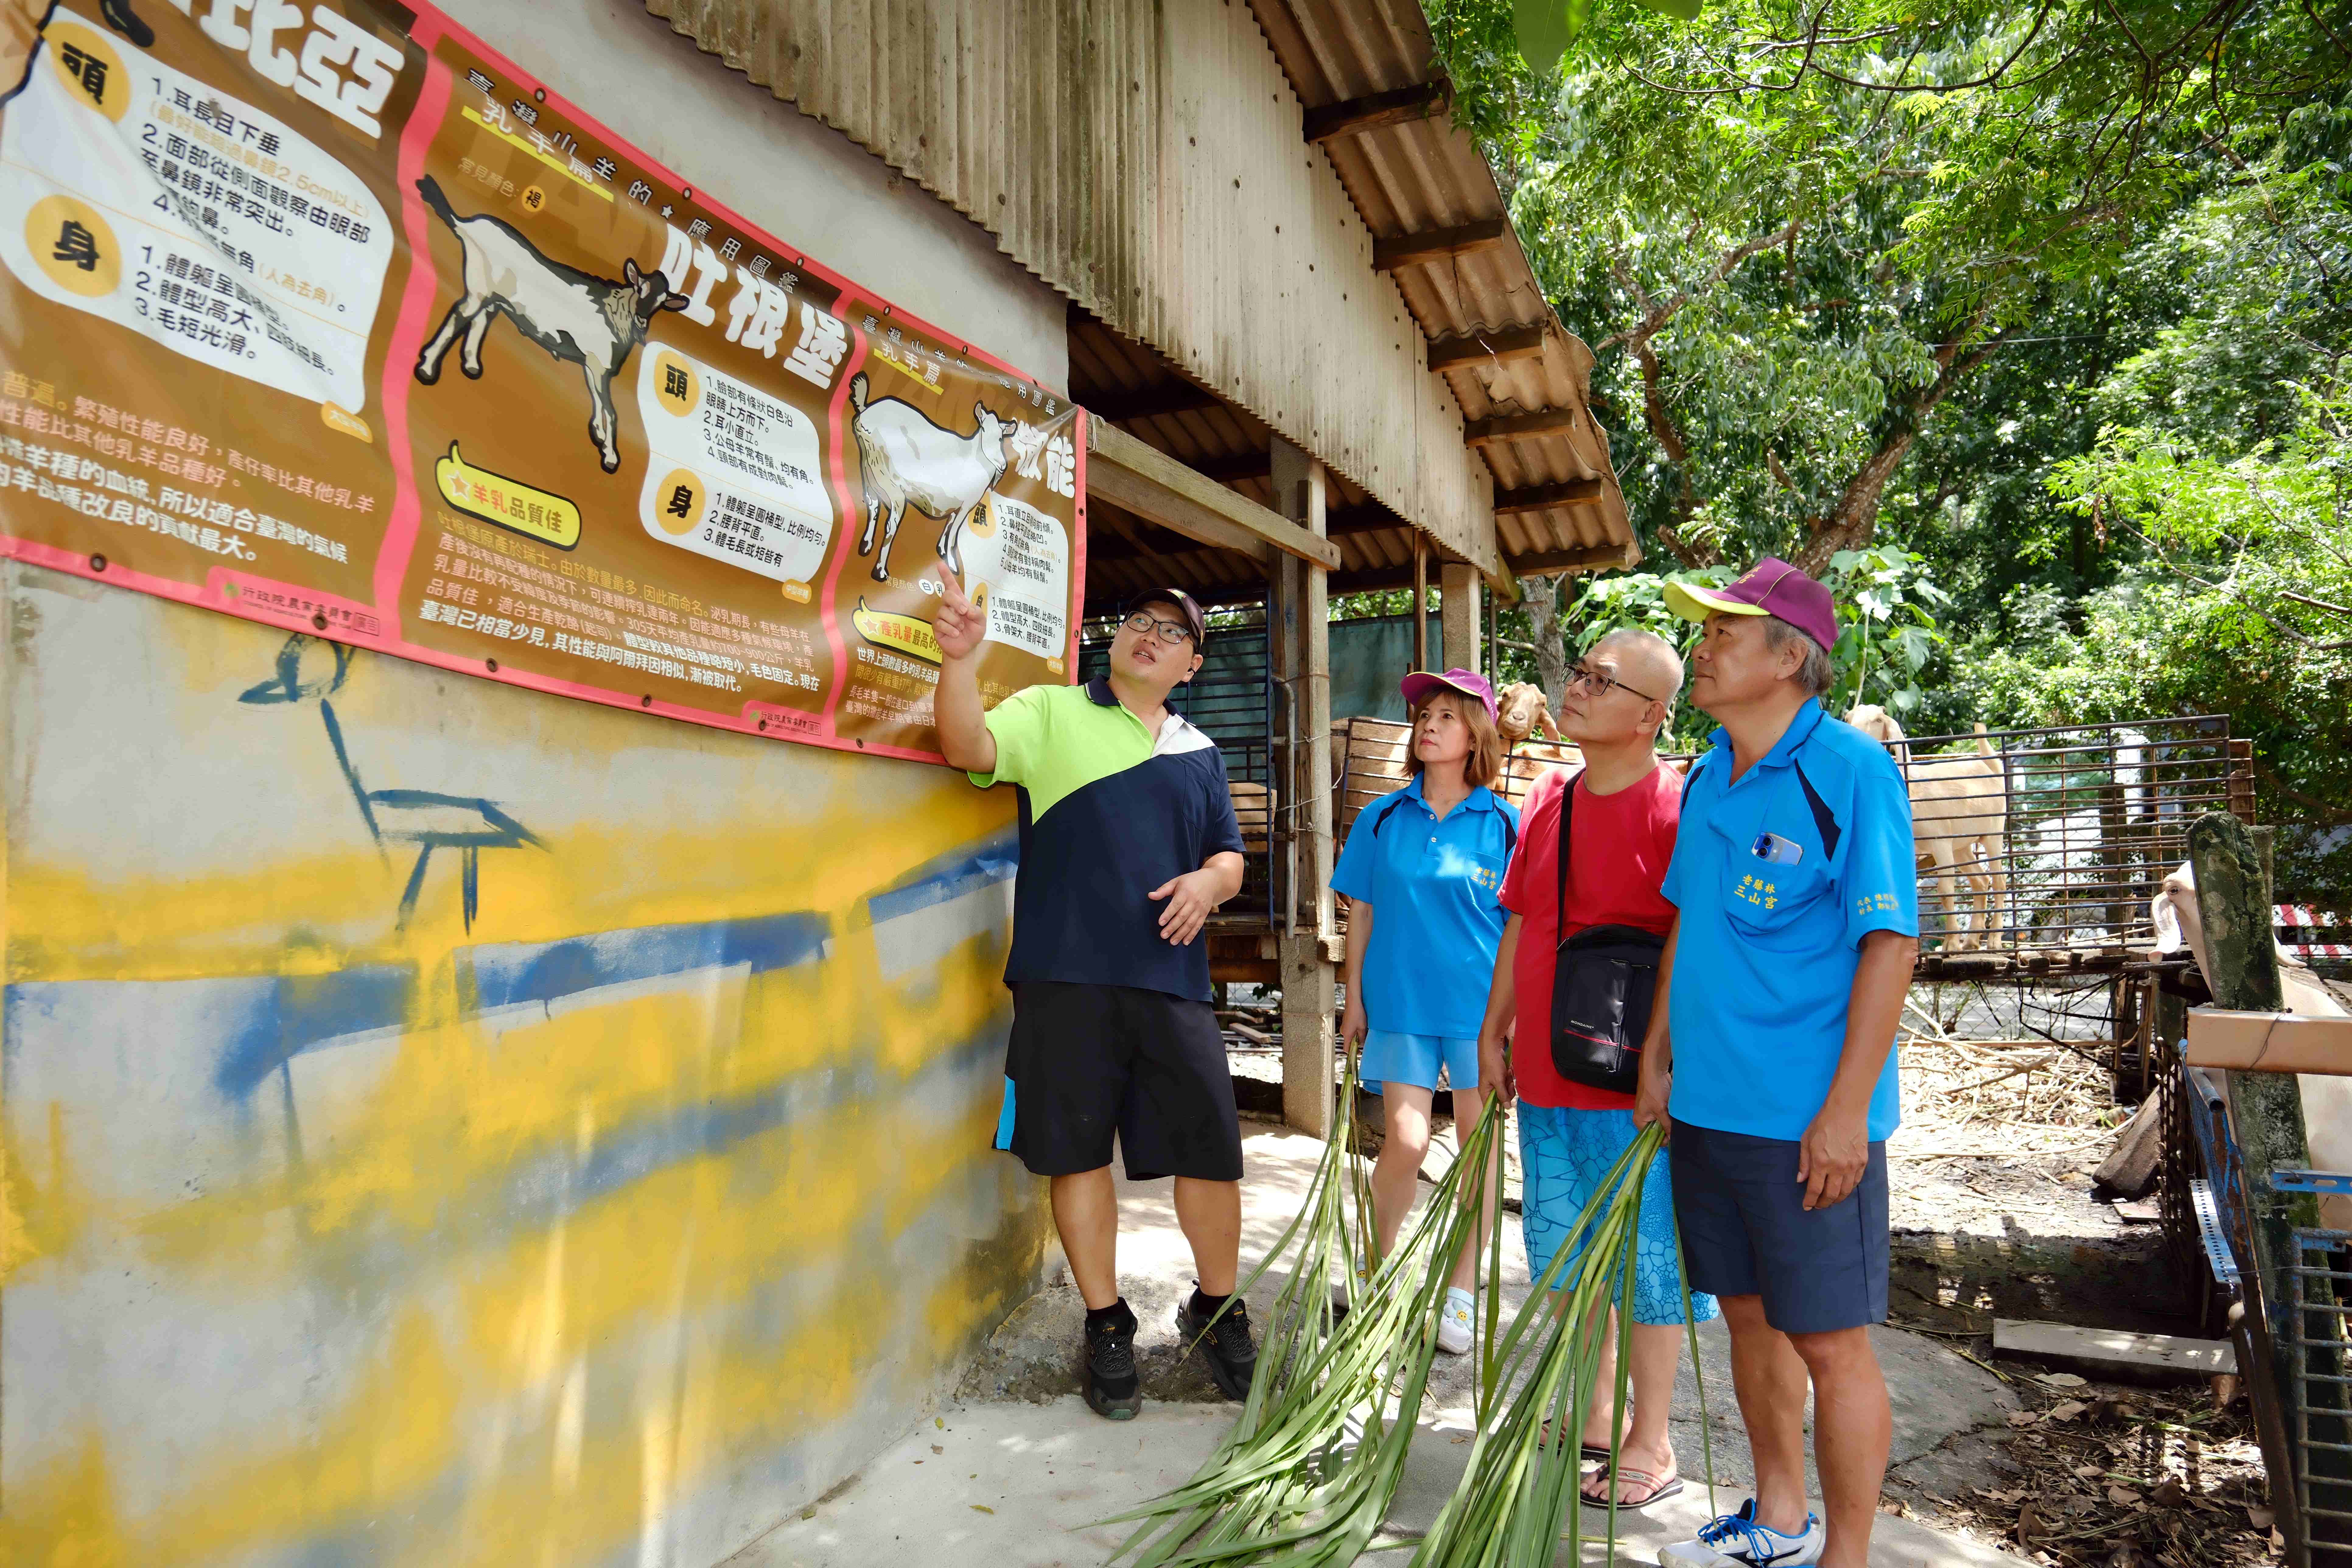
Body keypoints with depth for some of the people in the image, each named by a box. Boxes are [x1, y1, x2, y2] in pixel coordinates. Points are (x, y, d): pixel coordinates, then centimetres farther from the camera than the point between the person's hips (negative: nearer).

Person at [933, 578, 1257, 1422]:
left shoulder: (1199, 753, 18)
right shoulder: (1051, 713, 6)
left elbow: (1229, 856, 21)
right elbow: (971, 748, -12)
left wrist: (1209, 881, -2)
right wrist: (960, 659, -28)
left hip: (1172, 979, 3)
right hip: (1067, 975, -3)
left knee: (1210, 1150, 4)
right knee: (1079, 1151, 5)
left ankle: (1217, 1311, 28)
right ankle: (1107, 1327, 25)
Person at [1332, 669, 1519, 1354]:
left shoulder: (1504, 824, -2)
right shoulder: (1383, 818, 3)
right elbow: (1361, 912, 8)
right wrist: (1354, 999, 6)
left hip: (1479, 1007, 0)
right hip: (1400, 1003, 1)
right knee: (1405, 1142, -3)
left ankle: (1462, 1291, 23)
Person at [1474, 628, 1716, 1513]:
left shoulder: (1673, 809, -14)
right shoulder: (1548, 799, 8)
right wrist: (1496, 1030, 15)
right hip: (1548, 1077, 7)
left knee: (1646, 1260, 6)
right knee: (1572, 1257, 18)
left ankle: (1649, 1448, 23)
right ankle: (1596, 1419, 37)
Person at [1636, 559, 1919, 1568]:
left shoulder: (1851, 769, -13)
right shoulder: (1709, 776, 9)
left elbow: (1890, 944, -16)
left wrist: (1847, 1109, -19)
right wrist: (1657, 1057, 15)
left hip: (1808, 1118, -7)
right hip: (1706, 1104, 7)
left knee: (1829, 1342, 4)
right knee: (1749, 1317, 19)